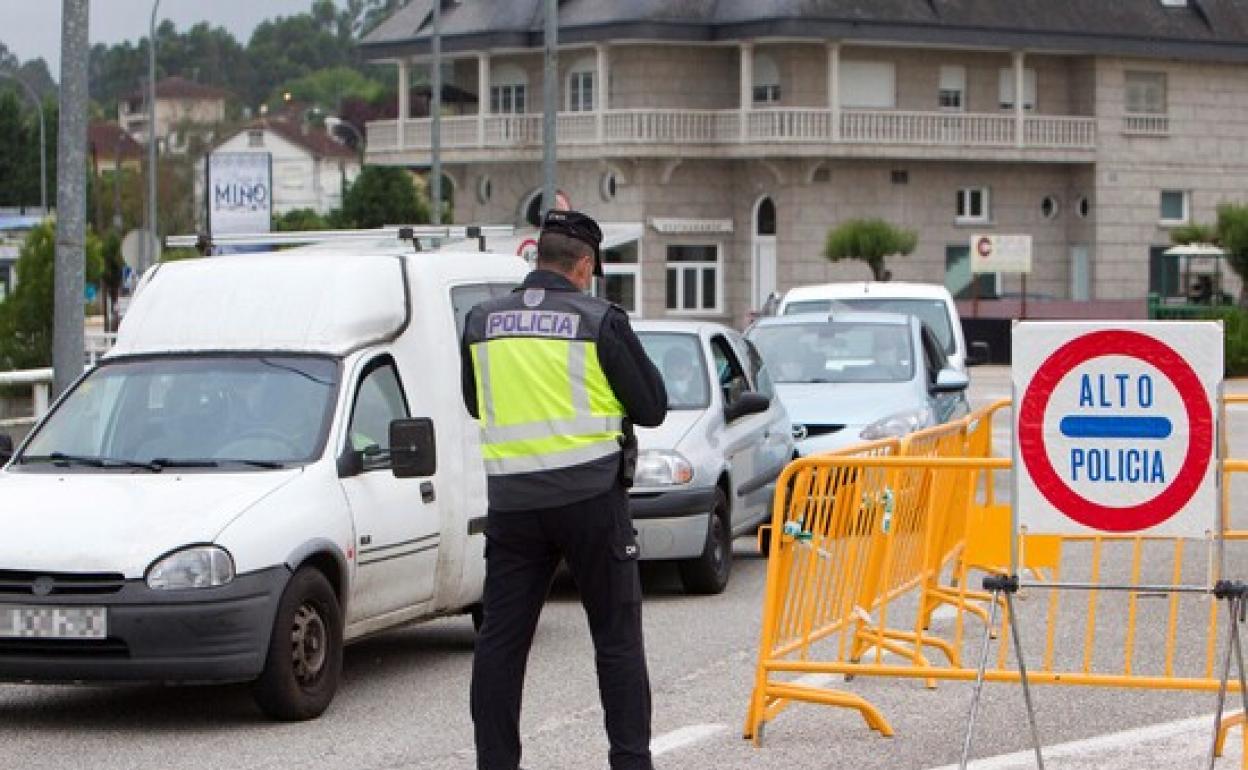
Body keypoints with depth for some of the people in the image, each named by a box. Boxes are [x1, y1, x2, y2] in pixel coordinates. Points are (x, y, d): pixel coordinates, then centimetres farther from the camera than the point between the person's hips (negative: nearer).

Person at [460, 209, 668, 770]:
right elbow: (652, 407, -1)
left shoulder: (482, 322, 4)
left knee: (500, 638, 9)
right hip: (590, 495, -3)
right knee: (617, 639, 5)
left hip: (512, 501, 3)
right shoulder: (600, 322, -7)